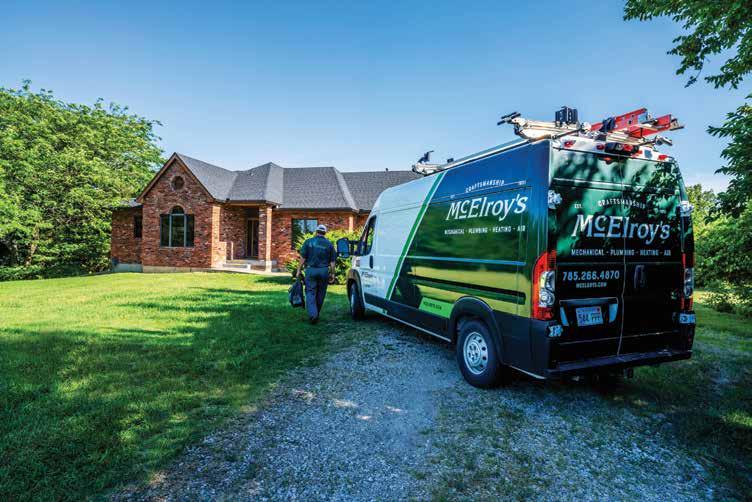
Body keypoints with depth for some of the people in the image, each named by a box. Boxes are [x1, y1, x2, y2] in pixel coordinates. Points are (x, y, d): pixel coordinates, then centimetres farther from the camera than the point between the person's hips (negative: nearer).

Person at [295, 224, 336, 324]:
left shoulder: (308, 242, 0)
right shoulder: (329, 244, 4)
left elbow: (303, 258, -2)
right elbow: (332, 261, 2)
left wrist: (298, 270, 4)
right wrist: (332, 273, 10)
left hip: (311, 270, -1)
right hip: (324, 271, 1)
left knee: (310, 293, 1)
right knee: (320, 294, 12)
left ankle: (312, 314, -15)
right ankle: (316, 314, 22)